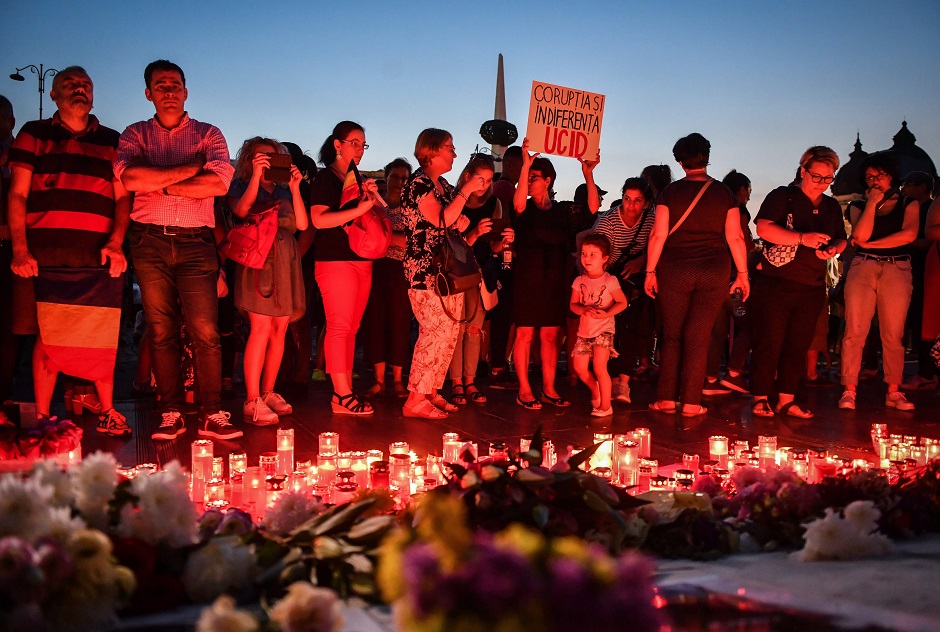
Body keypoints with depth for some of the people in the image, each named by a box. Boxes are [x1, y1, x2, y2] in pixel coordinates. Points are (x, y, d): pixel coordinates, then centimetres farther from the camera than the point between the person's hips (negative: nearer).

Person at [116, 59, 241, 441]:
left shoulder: (208, 135, 10)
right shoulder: (135, 135, 13)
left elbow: (218, 184, -8)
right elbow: (129, 178, -8)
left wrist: (160, 185, -5)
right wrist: (190, 170, -7)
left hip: (195, 242, -1)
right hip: (150, 242, 1)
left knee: (205, 332, -8)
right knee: (161, 332, 3)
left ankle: (211, 415, -3)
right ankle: (171, 415, 9)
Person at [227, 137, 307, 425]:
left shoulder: (284, 190, 21)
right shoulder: (241, 185, 11)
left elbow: (302, 224, 7)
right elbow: (241, 210, -12)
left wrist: (295, 188, 0)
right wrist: (256, 175, -14)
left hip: (286, 261, 5)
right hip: (258, 258, -5)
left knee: (279, 329, 3)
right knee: (261, 328, -14)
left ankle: (268, 393, 11)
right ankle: (253, 402, -15)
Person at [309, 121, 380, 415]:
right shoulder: (325, 179, -2)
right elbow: (318, 219, -16)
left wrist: (370, 196, 6)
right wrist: (359, 209, -21)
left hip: (362, 260, 8)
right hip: (335, 260, -8)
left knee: (352, 328, 6)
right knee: (339, 326, -10)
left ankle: (346, 389, 8)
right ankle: (342, 394, -10)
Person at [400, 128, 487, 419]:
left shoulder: (443, 185, 17)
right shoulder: (418, 183, -11)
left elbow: (452, 222, 27)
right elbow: (440, 220, -23)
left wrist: (462, 221, 3)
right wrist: (466, 190, -17)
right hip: (426, 272, -9)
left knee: (449, 332, 7)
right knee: (437, 332, -13)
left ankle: (431, 391, 16)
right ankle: (415, 400, -8)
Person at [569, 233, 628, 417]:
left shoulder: (610, 281, -10)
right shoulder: (579, 281, 2)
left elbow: (622, 303, -7)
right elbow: (573, 304, 4)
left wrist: (606, 313, -23)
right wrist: (583, 309, -19)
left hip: (603, 330, -5)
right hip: (584, 330, 5)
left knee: (599, 368, -13)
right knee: (579, 368, 9)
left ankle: (605, 406, -1)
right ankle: (595, 390, 37)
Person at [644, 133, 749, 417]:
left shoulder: (670, 192, -1)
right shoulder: (723, 193, 1)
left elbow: (658, 235, -4)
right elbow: (735, 237, 1)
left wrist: (650, 271, 3)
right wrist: (742, 273, 8)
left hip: (675, 271, 0)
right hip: (714, 273, 0)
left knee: (672, 336, 10)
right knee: (698, 337, 4)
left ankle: (666, 399, 8)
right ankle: (691, 402, 3)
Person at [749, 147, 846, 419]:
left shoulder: (832, 207, 15)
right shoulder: (782, 197, -4)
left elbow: (841, 239, 23)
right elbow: (763, 228, -17)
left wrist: (834, 249, -2)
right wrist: (803, 238, -25)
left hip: (812, 287, 6)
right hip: (775, 282, -6)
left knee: (798, 345, 7)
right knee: (769, 342, -4)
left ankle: (786, 399, 14)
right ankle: (761, 398, 5)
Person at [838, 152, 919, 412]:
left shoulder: (909, 203, 12)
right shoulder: (858, 206, 13)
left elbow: (909, 234, -6)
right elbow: (860, 235, -5)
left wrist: (871, 244, -5)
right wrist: (872, 203, -3)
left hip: (898, 270, 0)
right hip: (862, 268, 0)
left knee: (894, 335, -1)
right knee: (855, 331, -8)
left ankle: (894, 392, 4)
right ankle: (849, 390, -8)